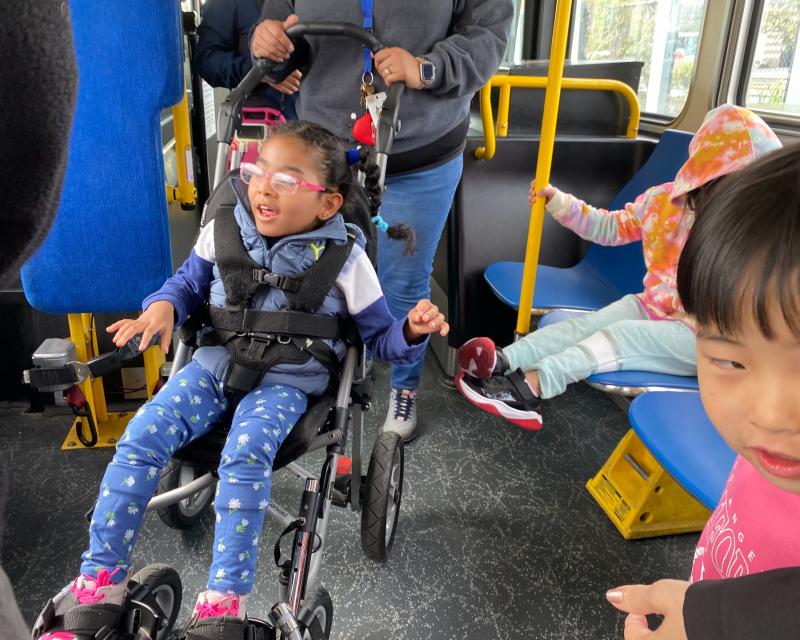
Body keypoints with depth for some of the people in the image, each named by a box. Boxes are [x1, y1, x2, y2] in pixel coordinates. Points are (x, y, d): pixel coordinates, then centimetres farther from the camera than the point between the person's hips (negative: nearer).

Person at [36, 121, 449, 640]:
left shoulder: (343, 258, -7)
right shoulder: (223, 231, 2)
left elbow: (379, 335, 0)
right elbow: (189, 282, 18)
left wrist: (413, 330, -22)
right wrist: (162, 306, -4)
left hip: (285, 380, -3)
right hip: (216, 363, 4)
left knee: (245, 454, -32)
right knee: (140, 439, -16)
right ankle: (99, 581, -1)